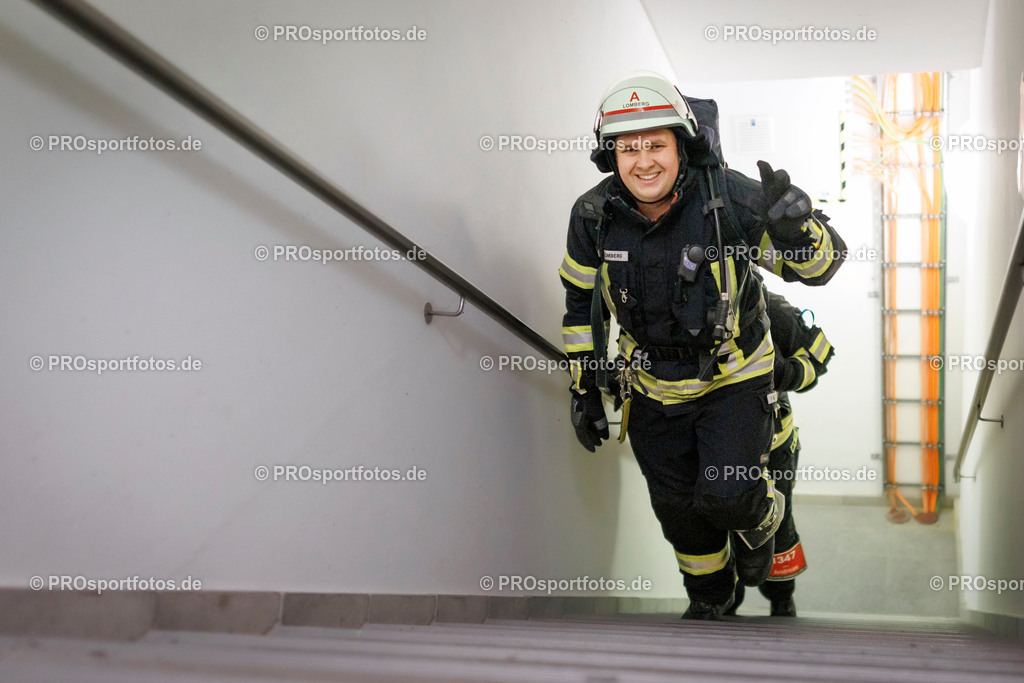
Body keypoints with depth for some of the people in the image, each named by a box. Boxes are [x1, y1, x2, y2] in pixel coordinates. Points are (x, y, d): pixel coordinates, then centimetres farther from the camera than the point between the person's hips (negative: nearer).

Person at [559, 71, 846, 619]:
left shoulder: (731, 199, -24)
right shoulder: (594, 216, -15)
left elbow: (819, 265, -18)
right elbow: (581, 300, 2)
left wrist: (796, 225, -42)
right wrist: (583, 388, 4)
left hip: (733, 378, -3)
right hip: (653, 388, 3)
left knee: (726, 497, -17)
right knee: (678, 509, 15)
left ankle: (760, 522, 23)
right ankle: (708, 594, 46)